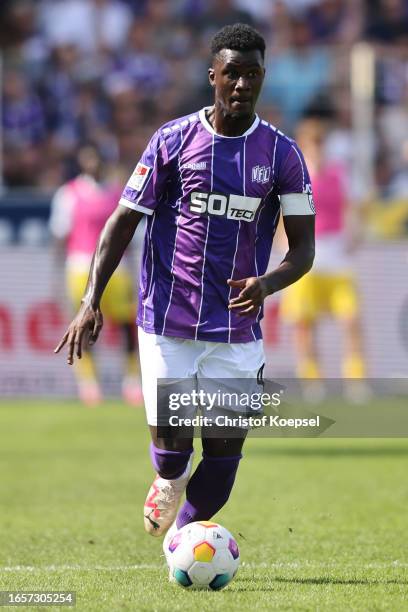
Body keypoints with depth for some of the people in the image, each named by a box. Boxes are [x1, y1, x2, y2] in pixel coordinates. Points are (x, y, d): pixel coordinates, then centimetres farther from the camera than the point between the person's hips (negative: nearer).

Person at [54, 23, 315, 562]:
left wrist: (267, 284, -21)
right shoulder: (173, 140, -1)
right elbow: (122, 222, 2)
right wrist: (91, 302, -9)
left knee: (226, 448, -3)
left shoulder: (282, 154, 1)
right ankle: (169, 479, 34)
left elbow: (303, 247, 1)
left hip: (237, 330, 1)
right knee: (171, 445, -4)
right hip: (167, 321, -1)